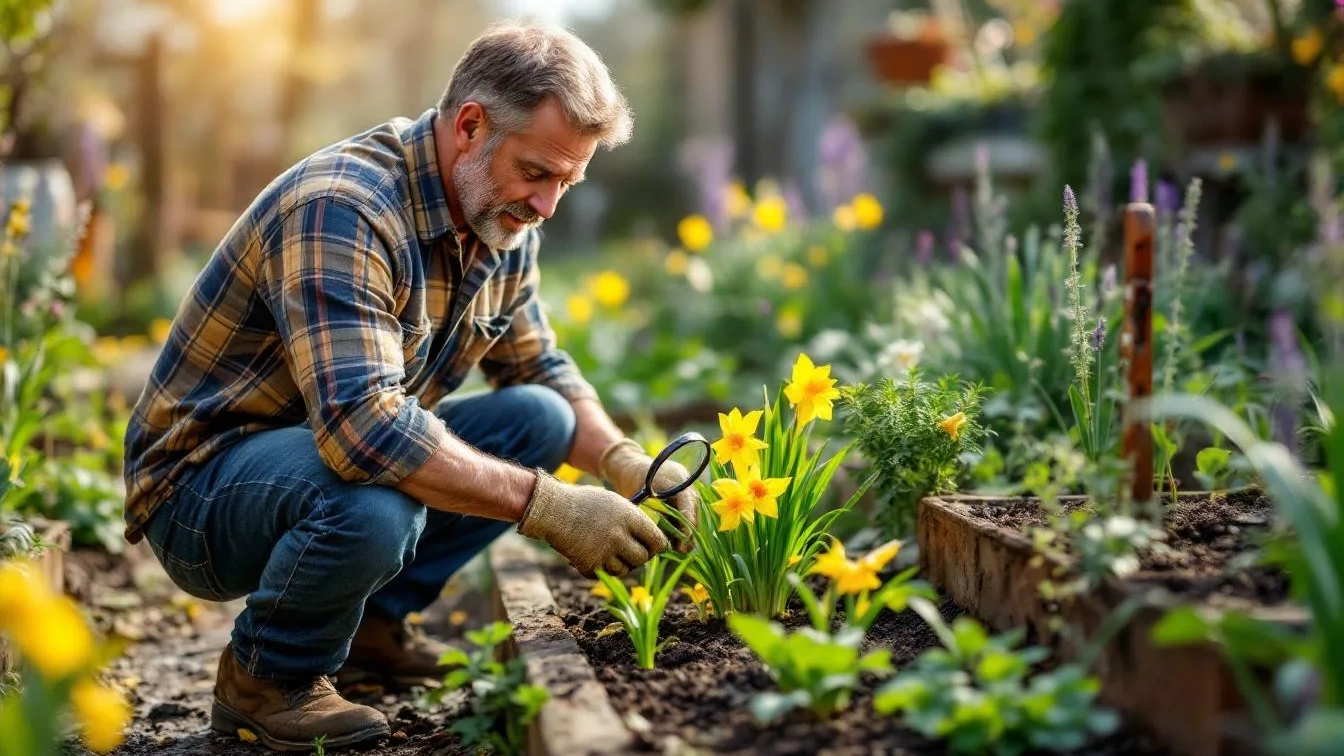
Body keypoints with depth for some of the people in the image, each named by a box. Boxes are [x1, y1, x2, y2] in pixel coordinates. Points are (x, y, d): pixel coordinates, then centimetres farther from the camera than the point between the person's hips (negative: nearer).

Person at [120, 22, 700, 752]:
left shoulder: (503, 224, 0)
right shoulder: (341, 210, -29)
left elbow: (539, 367, 12)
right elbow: (360, 423, -39)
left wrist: (628, 464, -7)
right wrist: (547, 505, -38)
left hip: (334, 451, 8)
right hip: (201, 485, -8)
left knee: (538, 418, -4)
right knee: (374, 504, -38)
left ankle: (370, 621, 7)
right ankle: (265, 675, -7)